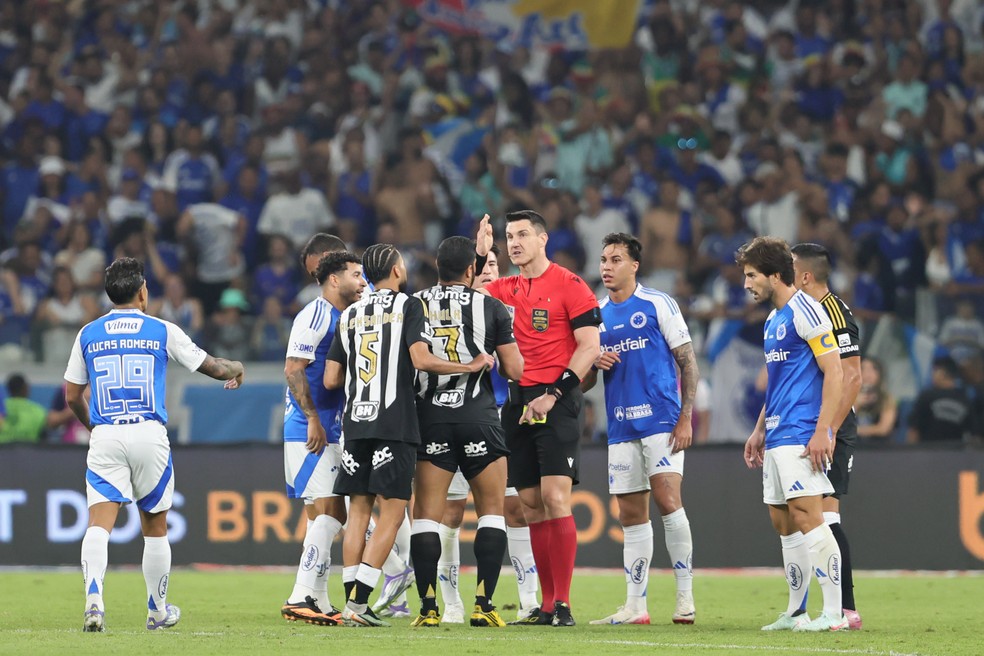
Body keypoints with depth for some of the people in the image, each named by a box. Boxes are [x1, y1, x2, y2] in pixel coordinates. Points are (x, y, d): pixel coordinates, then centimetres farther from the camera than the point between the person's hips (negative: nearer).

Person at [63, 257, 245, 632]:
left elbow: (72, 396, 14)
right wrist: (237, 370, 37)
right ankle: (158, 610, 25)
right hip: (149, 434, 0)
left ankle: (93, 598, -30)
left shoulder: (88, 334, 9)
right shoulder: (162, 331, 5)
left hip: (104, 436, 1)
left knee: (99, 523, -8)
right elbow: (214, 368, 13)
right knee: (155, 526, 14)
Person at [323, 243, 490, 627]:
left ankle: (352, 602, 5)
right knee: (392, 512, -3)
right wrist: (471, 366, -3)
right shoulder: (408, 307, -1)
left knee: (359, 510, 9)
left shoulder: (349, 315, 15)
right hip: (394, 424, -5)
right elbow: (422, 360, -13)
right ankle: (358, 602, -12)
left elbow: (331, 380, 12)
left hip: (355, 422, 5)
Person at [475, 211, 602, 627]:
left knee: (554, 498, -13)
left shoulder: (568, 285, -4)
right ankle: (547, 604, 8)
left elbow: (590, 346, -9)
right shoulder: (505, 289, 15)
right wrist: (480, 256, 5)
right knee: (531, 505, 5)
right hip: (518, 402, 7)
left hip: (557, 403, -6)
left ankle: (563, 603, -13)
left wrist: (553, 395, -15)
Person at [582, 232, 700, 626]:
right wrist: (593, 365, -6)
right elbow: (583, 383, 18)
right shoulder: (596, 315, 14)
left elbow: (687, 361, -3)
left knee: (667, 500, -16)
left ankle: (686, 599, -10)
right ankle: (635, 606, 9)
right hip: (621, 427, 5)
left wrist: (685, 417, -11)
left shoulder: (657, 305, -1)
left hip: (661, 419, -5)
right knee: (631, 515, 5)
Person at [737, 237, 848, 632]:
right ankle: (796, 612, 15)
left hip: (802, 434, -10)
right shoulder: (773, 320, 18)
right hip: (777, 436, 10)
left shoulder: (804, 311, -10)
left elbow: (834, 373, -15)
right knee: (783, 522, 10)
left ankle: (834, 612, -13)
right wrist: (759, 430, 25)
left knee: (806, 515, -14)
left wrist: (822, 431, -21)